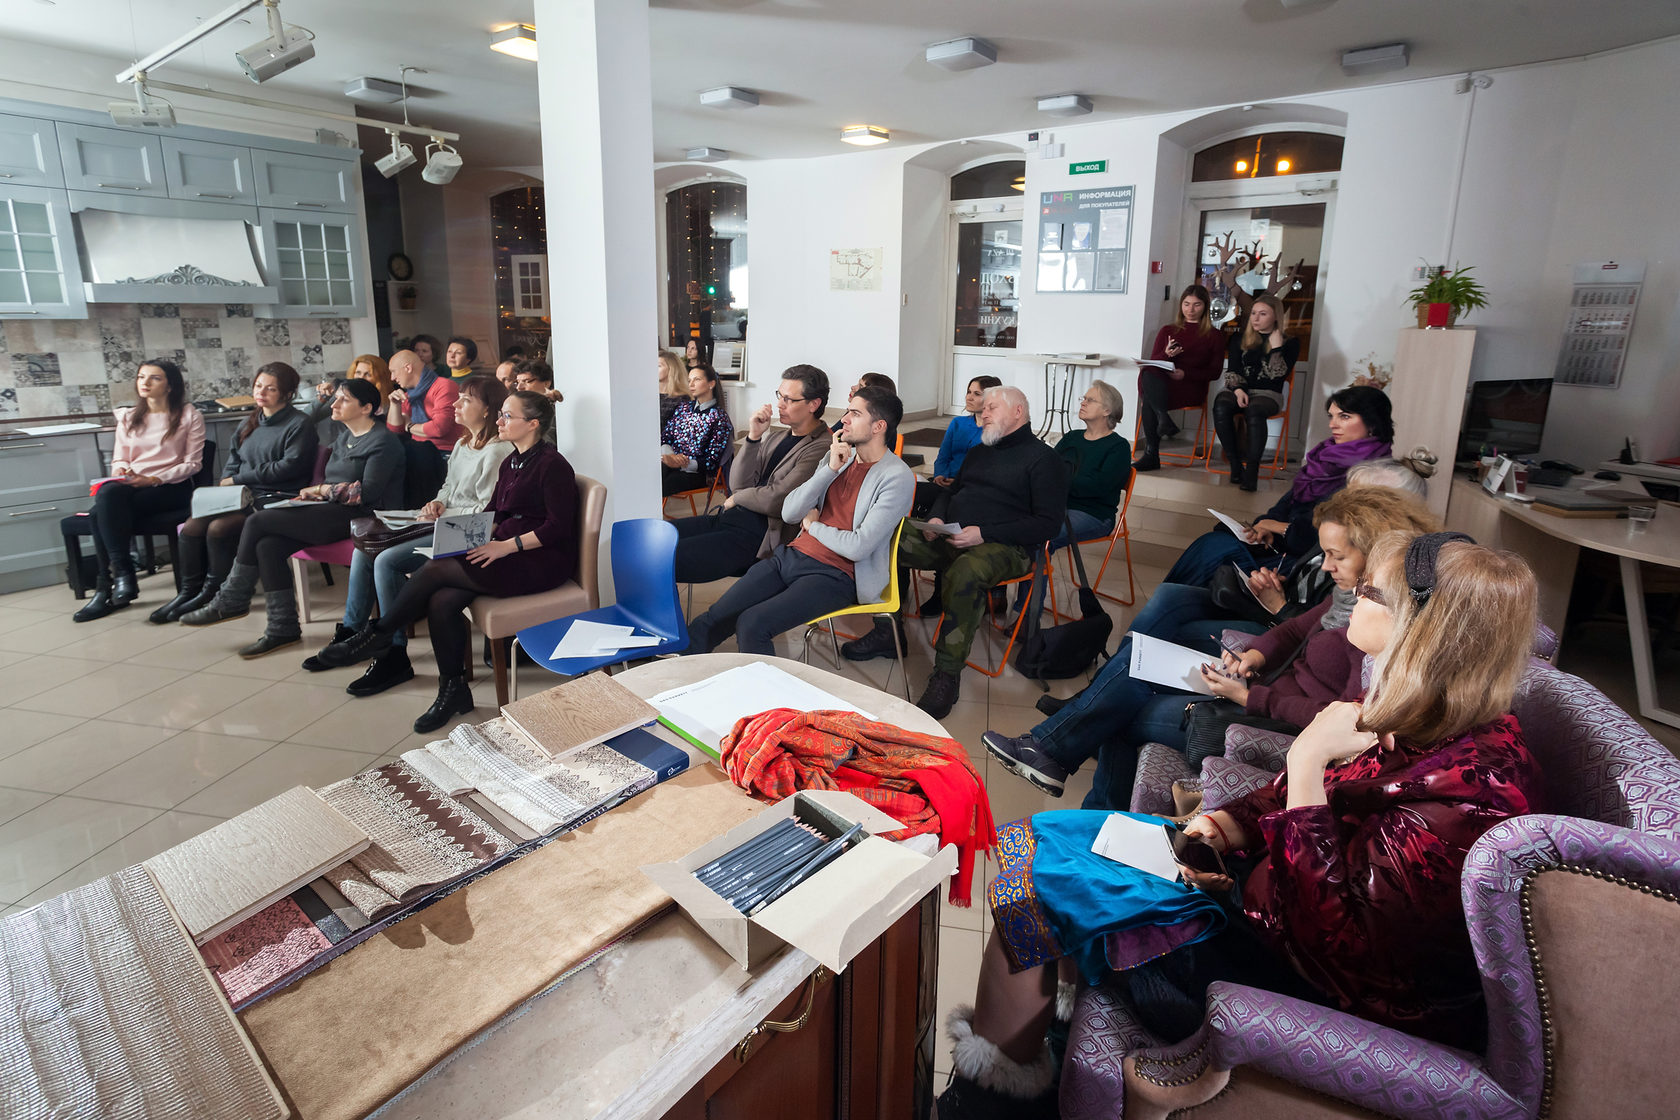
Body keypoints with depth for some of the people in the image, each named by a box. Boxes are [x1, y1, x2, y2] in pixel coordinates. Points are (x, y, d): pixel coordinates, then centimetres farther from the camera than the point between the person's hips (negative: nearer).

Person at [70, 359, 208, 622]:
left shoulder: (188, 416, 5)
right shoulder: (128, 417, 20)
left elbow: (192, 463, -1)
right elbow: (119, 460, 18)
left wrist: (153, 479, -13)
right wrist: (121, 473, -7)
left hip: (171, 487, -4)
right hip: (130, 487, 4)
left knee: (103, 510, -30)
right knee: (107, 493, -33)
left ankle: (106, 587, -26)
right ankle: (122, 573, -30)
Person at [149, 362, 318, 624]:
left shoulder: (299, 424, -2)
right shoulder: (249, 424, 22)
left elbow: (290, 466, -13)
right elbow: (232, 463, 23)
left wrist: (239, 479, -8)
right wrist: (228, 485, -1)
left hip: (275, 498, -7)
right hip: (242, 496, 8)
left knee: (219, 528, -25)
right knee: (192, 527, -14)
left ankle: (212, 593, -5)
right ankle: (189, 591, -1)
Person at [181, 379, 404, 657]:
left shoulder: (382, 441, -7)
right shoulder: (344, 436, 22)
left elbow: (368, 492, -16)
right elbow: (330, 481, 21)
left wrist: (321, 490, -6)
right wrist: (314, 491, -1)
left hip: (359, 517, -9)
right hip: (334, 512, 9)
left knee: (257, 521, -14)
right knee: (268, 545, -15)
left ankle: (231, 601, 2)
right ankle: (283, 628, -10)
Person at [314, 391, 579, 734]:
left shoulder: (552, 464, -10)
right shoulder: (510, 463, 17)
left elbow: (558, 528, -17)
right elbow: (493, 515, 20)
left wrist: (507, 546, -21)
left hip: (541, 561, -8)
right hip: (506, 553, 8)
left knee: (436, 570, -18)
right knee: (441, 601, -15)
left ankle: (377, 637, 3)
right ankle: (453, 690, -3)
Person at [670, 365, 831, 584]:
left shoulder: (820, 449, -11)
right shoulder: (775, 436, 17)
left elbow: (776, 500, -16)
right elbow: (738, 484, 8)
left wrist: (736, 498, 2)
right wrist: (753, 437, -3)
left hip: (756, 535, -9)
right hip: (726, 517, 9)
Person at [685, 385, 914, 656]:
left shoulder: (898, 478, -9)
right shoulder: (839, 456, 13)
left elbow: (859, 547, -18)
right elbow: (788, 513, 4)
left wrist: (813, 525, -1)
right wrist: (831, 469, -6)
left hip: (835, 575, -7)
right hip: (792, 554, 7)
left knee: (752, 624, -26)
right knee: (708, 622, -7)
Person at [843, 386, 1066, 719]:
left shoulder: (1043, 459, 0)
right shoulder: (979, 453, 24)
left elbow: (1048, 523, -10)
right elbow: (950, 492, 32)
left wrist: (983, 534, -18)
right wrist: (935, 517, 6)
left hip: (1004, 546, -7)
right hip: (950, 537, 8)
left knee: (964, 573, -40)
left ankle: (947, 676, -31)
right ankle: (889, 633, -1)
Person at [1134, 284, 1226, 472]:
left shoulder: (1215, 335, 13)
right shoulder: (1167, 331, 21)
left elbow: (1214, 372, 5)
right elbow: (1152, 362, 12)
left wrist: (1186, 374, -12)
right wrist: (1167, 354, -12)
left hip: (1192, 388, -3)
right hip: (1160, 386, 3)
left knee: (1148, 401, -36)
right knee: (1147, 374, -36)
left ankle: (1151, 455, -38)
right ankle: (1164, 419, -44)